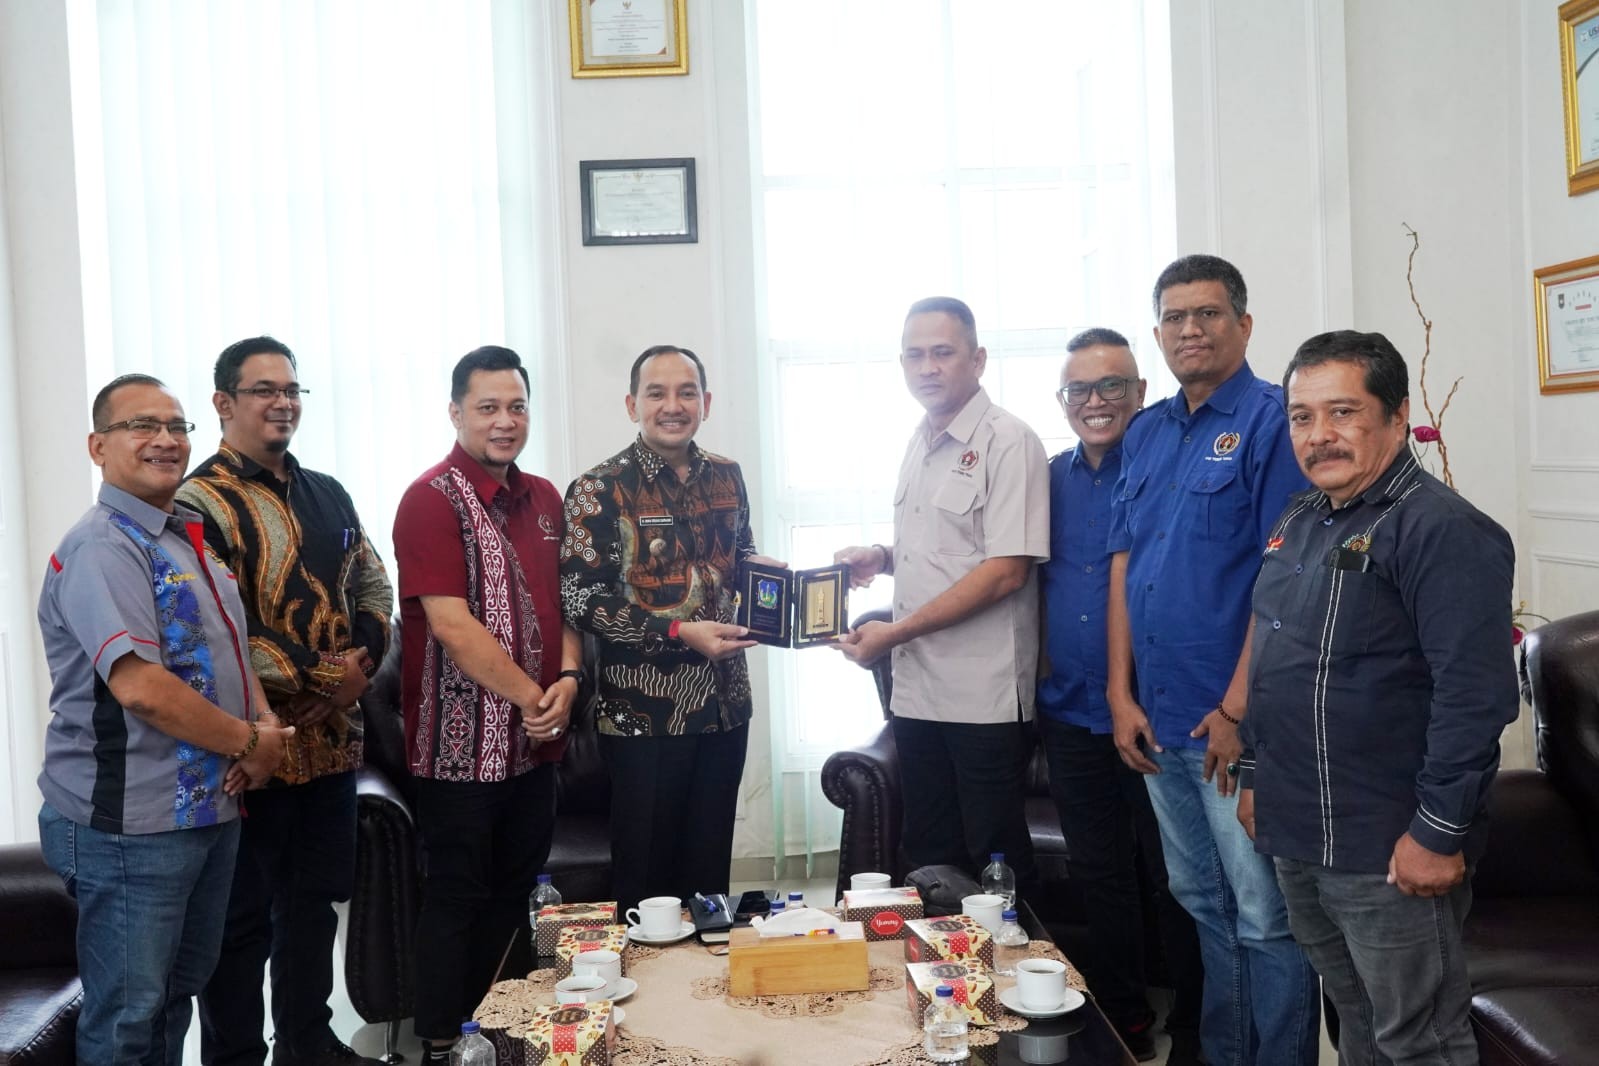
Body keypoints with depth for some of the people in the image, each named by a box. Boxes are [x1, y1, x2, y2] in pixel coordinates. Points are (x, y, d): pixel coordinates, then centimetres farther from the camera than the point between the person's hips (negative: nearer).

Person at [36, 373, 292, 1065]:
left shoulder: (191, 542, 12)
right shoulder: (103, 547, -16)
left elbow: (229, 653, 19)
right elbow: (142, 687, -26)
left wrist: (265, 721, -1)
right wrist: (251, 742, -15)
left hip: (211, 809, 9)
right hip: (130, 825, -8)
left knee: (182, 990, 21)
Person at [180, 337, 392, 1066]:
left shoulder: (327, 495, 12)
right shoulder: (200, 503, -11)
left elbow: (373, 588, 13)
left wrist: (361, 663, -5)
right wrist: (316, 680, -18)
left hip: (333, 738, 7)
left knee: (317, 898, 18)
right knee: (244, 915, 6)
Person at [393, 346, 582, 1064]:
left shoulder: (544, 499, 10)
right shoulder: (433, 499, -13)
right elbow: (451, 625, -19)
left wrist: (567, 677, -4)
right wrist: (531, 697, -15)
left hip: (534, 738, 7)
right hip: (463, 742, -7)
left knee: (514, 893, 18)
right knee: (456, 899, 7)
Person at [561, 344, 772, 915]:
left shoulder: (727, 477, 8)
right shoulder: (600, 490, -9)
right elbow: (581, 600, -13)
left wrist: (778, 572, -1)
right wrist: (681, 632, -20)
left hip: (724, 702, 5)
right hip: (644, 712, -5)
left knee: (709, 868, 16)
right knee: (646, 878, 7)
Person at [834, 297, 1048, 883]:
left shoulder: (1007, 441, -10)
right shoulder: (920, 443, 15)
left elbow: (1006, 571, -17)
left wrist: (895, 632, -16)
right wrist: (881, 556, 5)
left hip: (983, 696, -7)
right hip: (916, 688, 8)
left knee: (996, 863, 4)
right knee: (929, 856, 15)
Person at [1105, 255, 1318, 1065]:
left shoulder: (1273, 420, -8)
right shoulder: (1145, 434, 11)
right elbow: (1123, 566, 10)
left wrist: (1238, 708, -16)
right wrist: (1120, 695, 4)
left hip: (1235, 722, -7)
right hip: (1158, 722, 7)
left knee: (1265, 917, 3)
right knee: (1200, 903, 18)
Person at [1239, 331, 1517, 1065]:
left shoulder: (1442, 530, -17)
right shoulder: (1298, 522, 10)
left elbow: (1474, 693, -23)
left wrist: (1439, 832, -22)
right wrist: (1254, 774, 17)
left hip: (1387, 851, -8)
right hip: (1294, 837, 8)